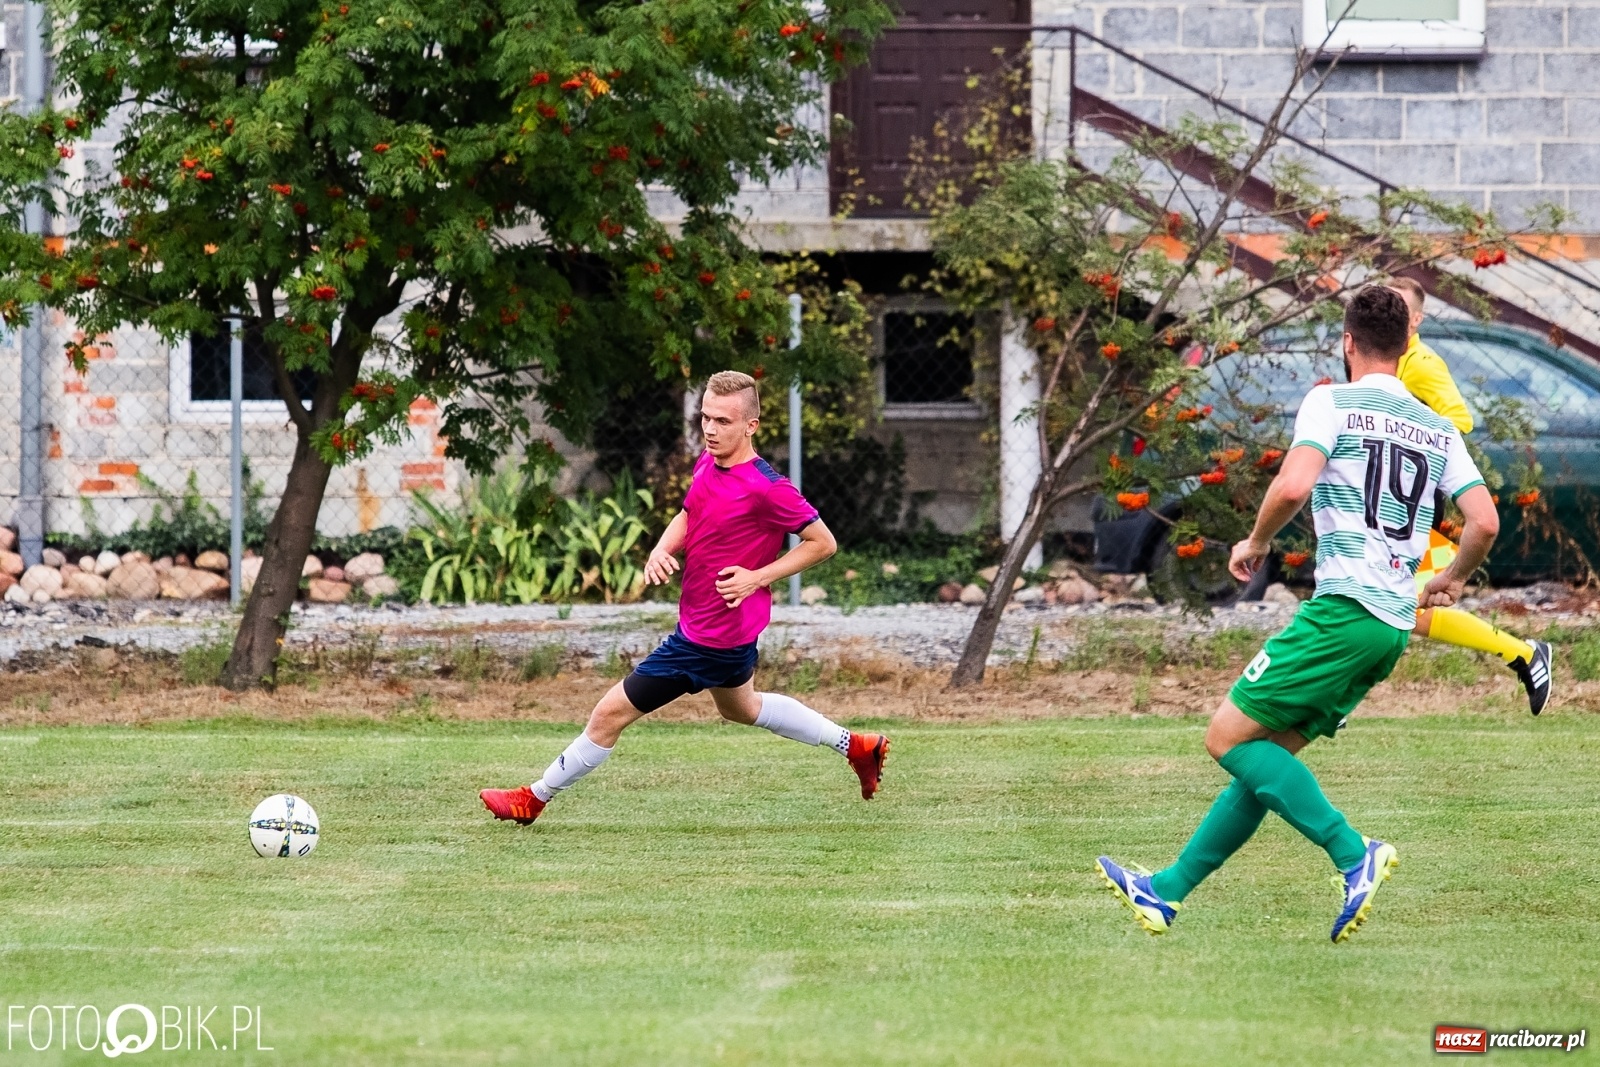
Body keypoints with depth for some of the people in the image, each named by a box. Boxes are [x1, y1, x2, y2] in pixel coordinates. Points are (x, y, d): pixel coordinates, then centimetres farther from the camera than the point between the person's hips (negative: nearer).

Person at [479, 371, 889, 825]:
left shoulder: (767, 489, -25)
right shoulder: (707, 464, 0)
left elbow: (823, 542, -18)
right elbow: (688, 515, 18)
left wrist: (757, 578, -22)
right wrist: (661, 550, -4)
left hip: (712, 636, -10)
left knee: (611, 713, -2)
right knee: (741, 707, 34)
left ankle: (534, 799, 15)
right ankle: (855, 746, 43)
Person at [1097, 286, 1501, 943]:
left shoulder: (1330, 403, -2)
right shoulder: (1438, 430, 15)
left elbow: (1293, 485, -18)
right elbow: (1485, 521, 8)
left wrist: (1256, 543, 0)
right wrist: (1450, 581, 28)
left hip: (1343, 607, -8)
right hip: (1394, 624, 8)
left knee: (1229, 737, -5)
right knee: (1267, 754, 13)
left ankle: (1355, 856, -16)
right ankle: (1167, 891, 16)